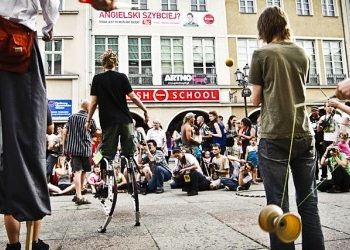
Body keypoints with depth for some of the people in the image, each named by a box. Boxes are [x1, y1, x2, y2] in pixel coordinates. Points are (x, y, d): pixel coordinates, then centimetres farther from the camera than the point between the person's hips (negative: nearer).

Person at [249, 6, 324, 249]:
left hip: (275, 136, -5)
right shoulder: (303, 53, 12)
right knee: (308, 199, 11)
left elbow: (256, 99, -1)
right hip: (304, 134, 5)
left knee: (278, 202, 0)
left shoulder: (261, 54, -2)